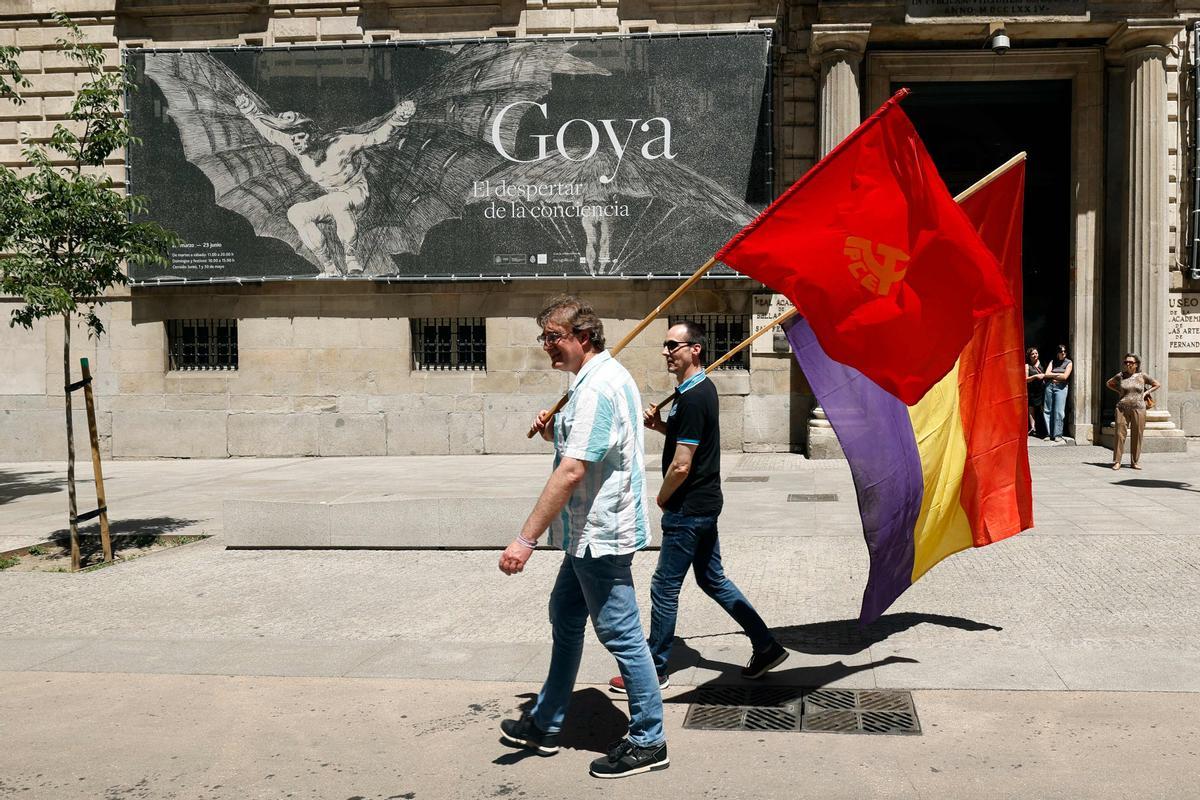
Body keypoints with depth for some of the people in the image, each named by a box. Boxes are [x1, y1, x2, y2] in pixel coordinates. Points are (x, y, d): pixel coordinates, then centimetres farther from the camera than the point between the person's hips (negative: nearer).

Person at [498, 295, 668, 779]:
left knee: (621, 636, -1)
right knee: (565, 621, 19)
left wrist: (527, 539, -29)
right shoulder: (602, 378, 12)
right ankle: (544, 725, 32)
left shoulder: (598, 388, -21)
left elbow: (571, 472, -29)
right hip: (588, 532, 11)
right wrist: (553, 431, 9)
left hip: (601, 534, -11)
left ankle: (648, 742, 12)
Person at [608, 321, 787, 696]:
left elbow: (681, 465, -24)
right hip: (706, 503, 10)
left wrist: (662, 497, -6)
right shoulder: (704, 388, 10)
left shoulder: (692, 399, -22)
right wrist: (660, 425, 6)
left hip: (688, 510, -10)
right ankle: (766, 646, 22)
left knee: (664, 587, 1)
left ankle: (654, 669, 13)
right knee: (712, 579, 18)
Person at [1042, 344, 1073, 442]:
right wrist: (1058, 374, -3)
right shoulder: (1052, 361, 15)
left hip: (1061, 387, -3)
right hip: (1049, 386, 3)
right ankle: (1049, 433, 6)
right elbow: (1047, 374, 4)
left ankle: (1058, 434, -7)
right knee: (1047, 410, 0)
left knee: (1059, 411, -10)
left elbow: (1065, 376, -6)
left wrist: (1052, 376, 2)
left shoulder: (1068, 363, 6)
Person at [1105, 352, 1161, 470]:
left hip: (1138, 409, 0)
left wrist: (1145, 393, 6)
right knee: (1120, 434, -5)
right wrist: (1119, 391, 10)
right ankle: (1117, 462, -1)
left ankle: (1134, 462, 13)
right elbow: (1109, 383, 22)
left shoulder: (1142, 376, 4)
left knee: (1137, 436, 3)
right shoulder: (1120, 376, 5)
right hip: (1122, 408, 0)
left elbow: (1157, 384, 16)